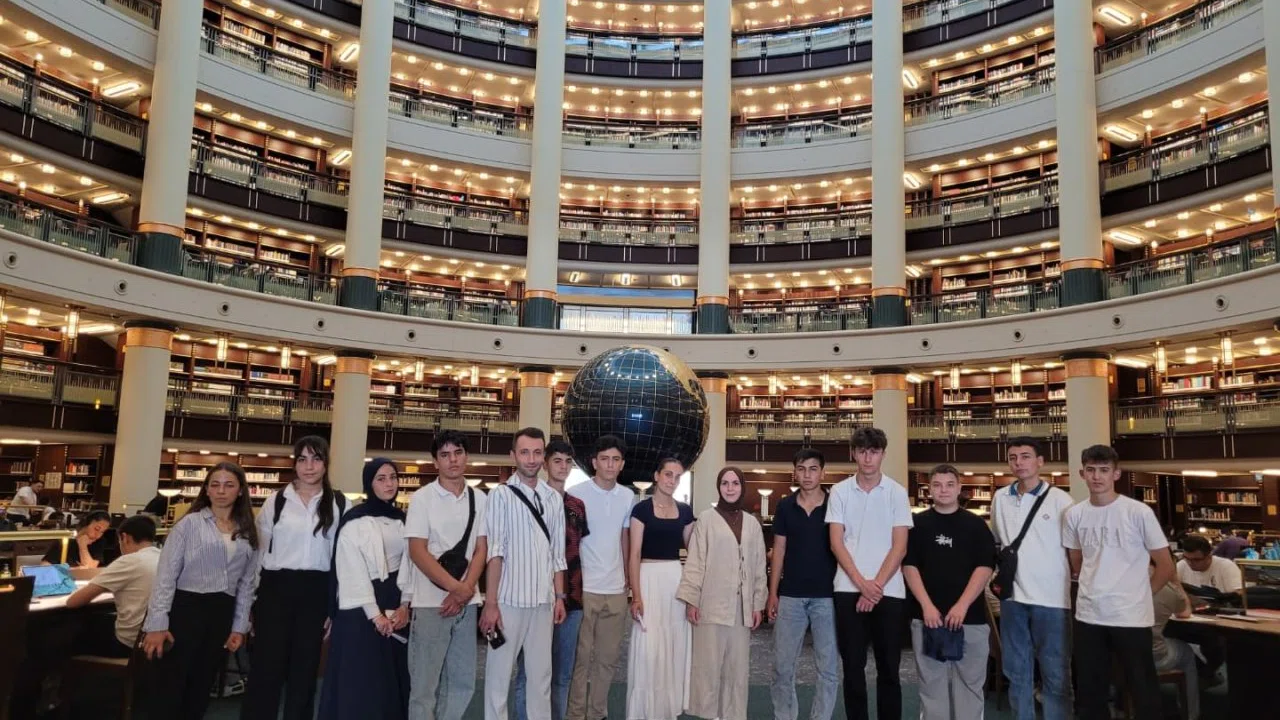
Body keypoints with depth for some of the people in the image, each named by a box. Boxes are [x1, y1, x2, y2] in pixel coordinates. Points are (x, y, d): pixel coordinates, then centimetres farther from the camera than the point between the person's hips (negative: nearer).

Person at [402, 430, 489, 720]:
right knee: (424, 684, 2)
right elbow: (417, 552, -10)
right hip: (430, 602, -4)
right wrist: (457, 587, -15)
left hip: (466, 602, 4)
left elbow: (481, 549, 5)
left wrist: (465, 591, -9)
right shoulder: (422, 498, -5)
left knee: (462, 682, 11)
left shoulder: (480, 498, 6)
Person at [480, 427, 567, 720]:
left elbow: (558, 553, 12)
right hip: (509, 599, -4)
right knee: (499, 673, 5)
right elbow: (495, 551, -9)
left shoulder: (554, 498, 9)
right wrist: (490, 603, -12)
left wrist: (559, 596, 9)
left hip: (543, 600, 4)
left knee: (541, 674, 13)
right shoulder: (502, 494, -5)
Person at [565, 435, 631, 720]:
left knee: (609, 658, 12)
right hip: (583, 588, -4)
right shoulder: (576, 494, -7)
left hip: (616, 590, 5)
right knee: (580, 657, 3)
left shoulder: (628, 497, 7)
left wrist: (627, 578, 13)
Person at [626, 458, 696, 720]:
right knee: (648, 648, -6)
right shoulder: (642, 508, -5)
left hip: (677, 579, 5)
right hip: (650, 578, -4)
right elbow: (634, 554, -8)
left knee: (675, 645, 9)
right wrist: (636, 595, -14)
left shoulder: (685, 511, 8)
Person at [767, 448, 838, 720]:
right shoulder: (785, 506, 3)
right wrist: (772, 593, 2)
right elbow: (779, 550, 6)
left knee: (829, 668, 6)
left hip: (827, 595, -1)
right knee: (782, 667, 7)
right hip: (790, 595, 2)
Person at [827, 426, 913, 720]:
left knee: (888, 667, 7)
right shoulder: (840, 492, 3)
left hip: (889, 591, 0)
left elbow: (899, 547, -1)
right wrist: (862, 584, -9)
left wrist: (877, 585, -10)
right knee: (853, 666, 7)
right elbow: (836, 544, 0)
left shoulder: (897, 493, 2)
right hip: (848, 589, 0)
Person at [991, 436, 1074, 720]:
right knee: (1016, 672, 12)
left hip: (1051, 598, -4)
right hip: (1012, 597, 4)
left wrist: (1068, 579, -1)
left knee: (1055, 674, 4)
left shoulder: (1059, 499, -5)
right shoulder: (1000, 498, 8)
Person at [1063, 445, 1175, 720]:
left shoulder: (1138, 512, -9)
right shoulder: (1074, 515, 2)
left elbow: (1166, 567, -2)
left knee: (1143, 691, 7)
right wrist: (1095, 591, 11)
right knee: (1090, 691, 14)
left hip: (1131, 617, -4)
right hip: (1088, 616, 4)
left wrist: (1138, 595, 3)